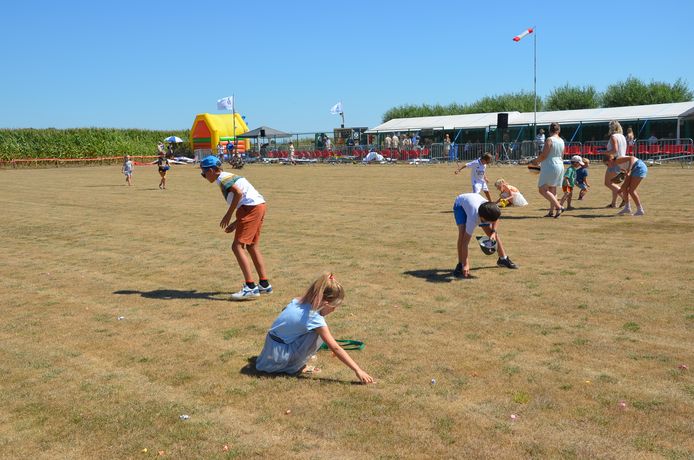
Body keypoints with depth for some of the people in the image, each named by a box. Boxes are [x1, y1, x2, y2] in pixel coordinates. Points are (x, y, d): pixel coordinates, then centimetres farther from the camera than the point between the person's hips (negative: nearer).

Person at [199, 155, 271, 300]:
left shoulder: (223, 178, -3)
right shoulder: (229, 177, 26)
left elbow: (238, 192, -22)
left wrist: (228, 214, -14)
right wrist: (235, 223, 22)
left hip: (251, 208, -10)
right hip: (260, 206, 10)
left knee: (237, 246, -9)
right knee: (251, 246, 20)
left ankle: (251, 288, -14)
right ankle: (264, 284, 24)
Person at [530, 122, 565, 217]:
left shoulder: (549, 140, -14)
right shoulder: (561, 141, 9)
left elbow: (543, 155, -17)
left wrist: (535, 161, 1)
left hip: (549, 167, -9)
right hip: (560, 166, 9)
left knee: (542, 190, -9)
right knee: (552, 190, 14)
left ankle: (559, 207, -17)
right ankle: (551, 211, 15)